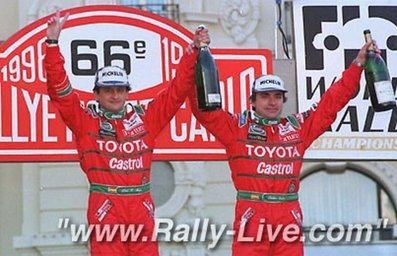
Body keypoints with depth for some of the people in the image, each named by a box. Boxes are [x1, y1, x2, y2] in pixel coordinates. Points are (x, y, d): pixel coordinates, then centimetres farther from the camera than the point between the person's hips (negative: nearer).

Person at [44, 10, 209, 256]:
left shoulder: (145, 118, 13)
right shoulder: (85, 120, 7)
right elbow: (59, 87, -1)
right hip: (105, 209, -3)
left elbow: (178, 89, 15)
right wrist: (53, 43, -8)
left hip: (142, 209, 3)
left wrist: (194, 50, 9)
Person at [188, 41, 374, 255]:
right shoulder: (236, 127, 7)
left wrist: (358, 64, 17)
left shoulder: (298, 127, 16)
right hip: (251, 217, -3)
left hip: (289, 217, 3)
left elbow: (332, 102, 20)